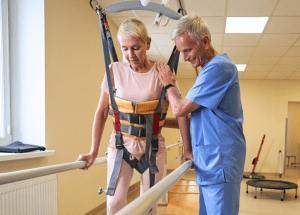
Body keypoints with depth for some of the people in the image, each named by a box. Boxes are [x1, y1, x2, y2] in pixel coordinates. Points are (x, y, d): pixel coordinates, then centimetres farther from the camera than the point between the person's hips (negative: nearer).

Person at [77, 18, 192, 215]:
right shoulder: (115, 70, -2)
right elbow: (102, 112, 2)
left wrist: (187, 150, -3)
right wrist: (94, 152, 1)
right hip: (121, 144, 1)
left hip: (151, 146, 0)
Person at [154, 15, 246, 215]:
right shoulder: (212, 67, 18)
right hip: (210, 162, 10)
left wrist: (169, 84, 4)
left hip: (220, 162, -10)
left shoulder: (219, 67, -16)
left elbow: (180, 108, -14)